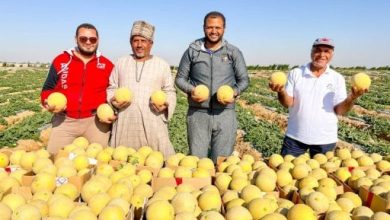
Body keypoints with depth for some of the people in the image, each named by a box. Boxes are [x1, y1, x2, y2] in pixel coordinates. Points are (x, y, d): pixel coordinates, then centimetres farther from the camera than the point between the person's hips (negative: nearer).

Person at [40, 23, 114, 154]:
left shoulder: (107, 65, 6)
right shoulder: (61, 61, 6)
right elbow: (48, 89, 11)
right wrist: (48, 102, -10)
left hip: (96, 121, 0)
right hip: (65, 121, 1)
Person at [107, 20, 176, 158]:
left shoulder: (162, 65, 9)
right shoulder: (121, 62, 14)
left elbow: (169, 91, 10)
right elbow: (112, 88, 18)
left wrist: (166, 105, -9)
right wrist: (113, 100, -2)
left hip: (153, 122, -2)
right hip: (125, 122, 2)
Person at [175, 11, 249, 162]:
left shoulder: (234, 52, 5)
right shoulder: (192, 51, 5)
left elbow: (244, 80, 10)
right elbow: (180, 78, 10)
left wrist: (234, 92, -11)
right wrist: (191, 90, -10)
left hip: (225, 114, 0)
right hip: (198, 114, 0)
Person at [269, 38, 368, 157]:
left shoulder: (338, 78, -1)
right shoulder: (295, 73, -3)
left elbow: (340, 111, -4)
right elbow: (288, 103, -8)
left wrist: (352, 98, -23)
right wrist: (281, 91, -28)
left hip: (325, 139, 1)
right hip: (295, 137, -1)